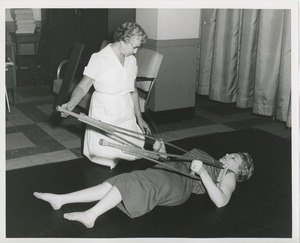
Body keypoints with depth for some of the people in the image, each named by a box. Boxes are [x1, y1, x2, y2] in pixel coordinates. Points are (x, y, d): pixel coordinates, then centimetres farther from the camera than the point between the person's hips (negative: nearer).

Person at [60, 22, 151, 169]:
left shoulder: (131, 60, 8)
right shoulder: (99, 59, -11)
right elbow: (83, 87, -14)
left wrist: (139, 118, 16)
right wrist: (71, 103, -33)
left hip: (126, 112, 5)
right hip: (104, 113, -5)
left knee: (132, 154, -2)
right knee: (103, 156, -10)